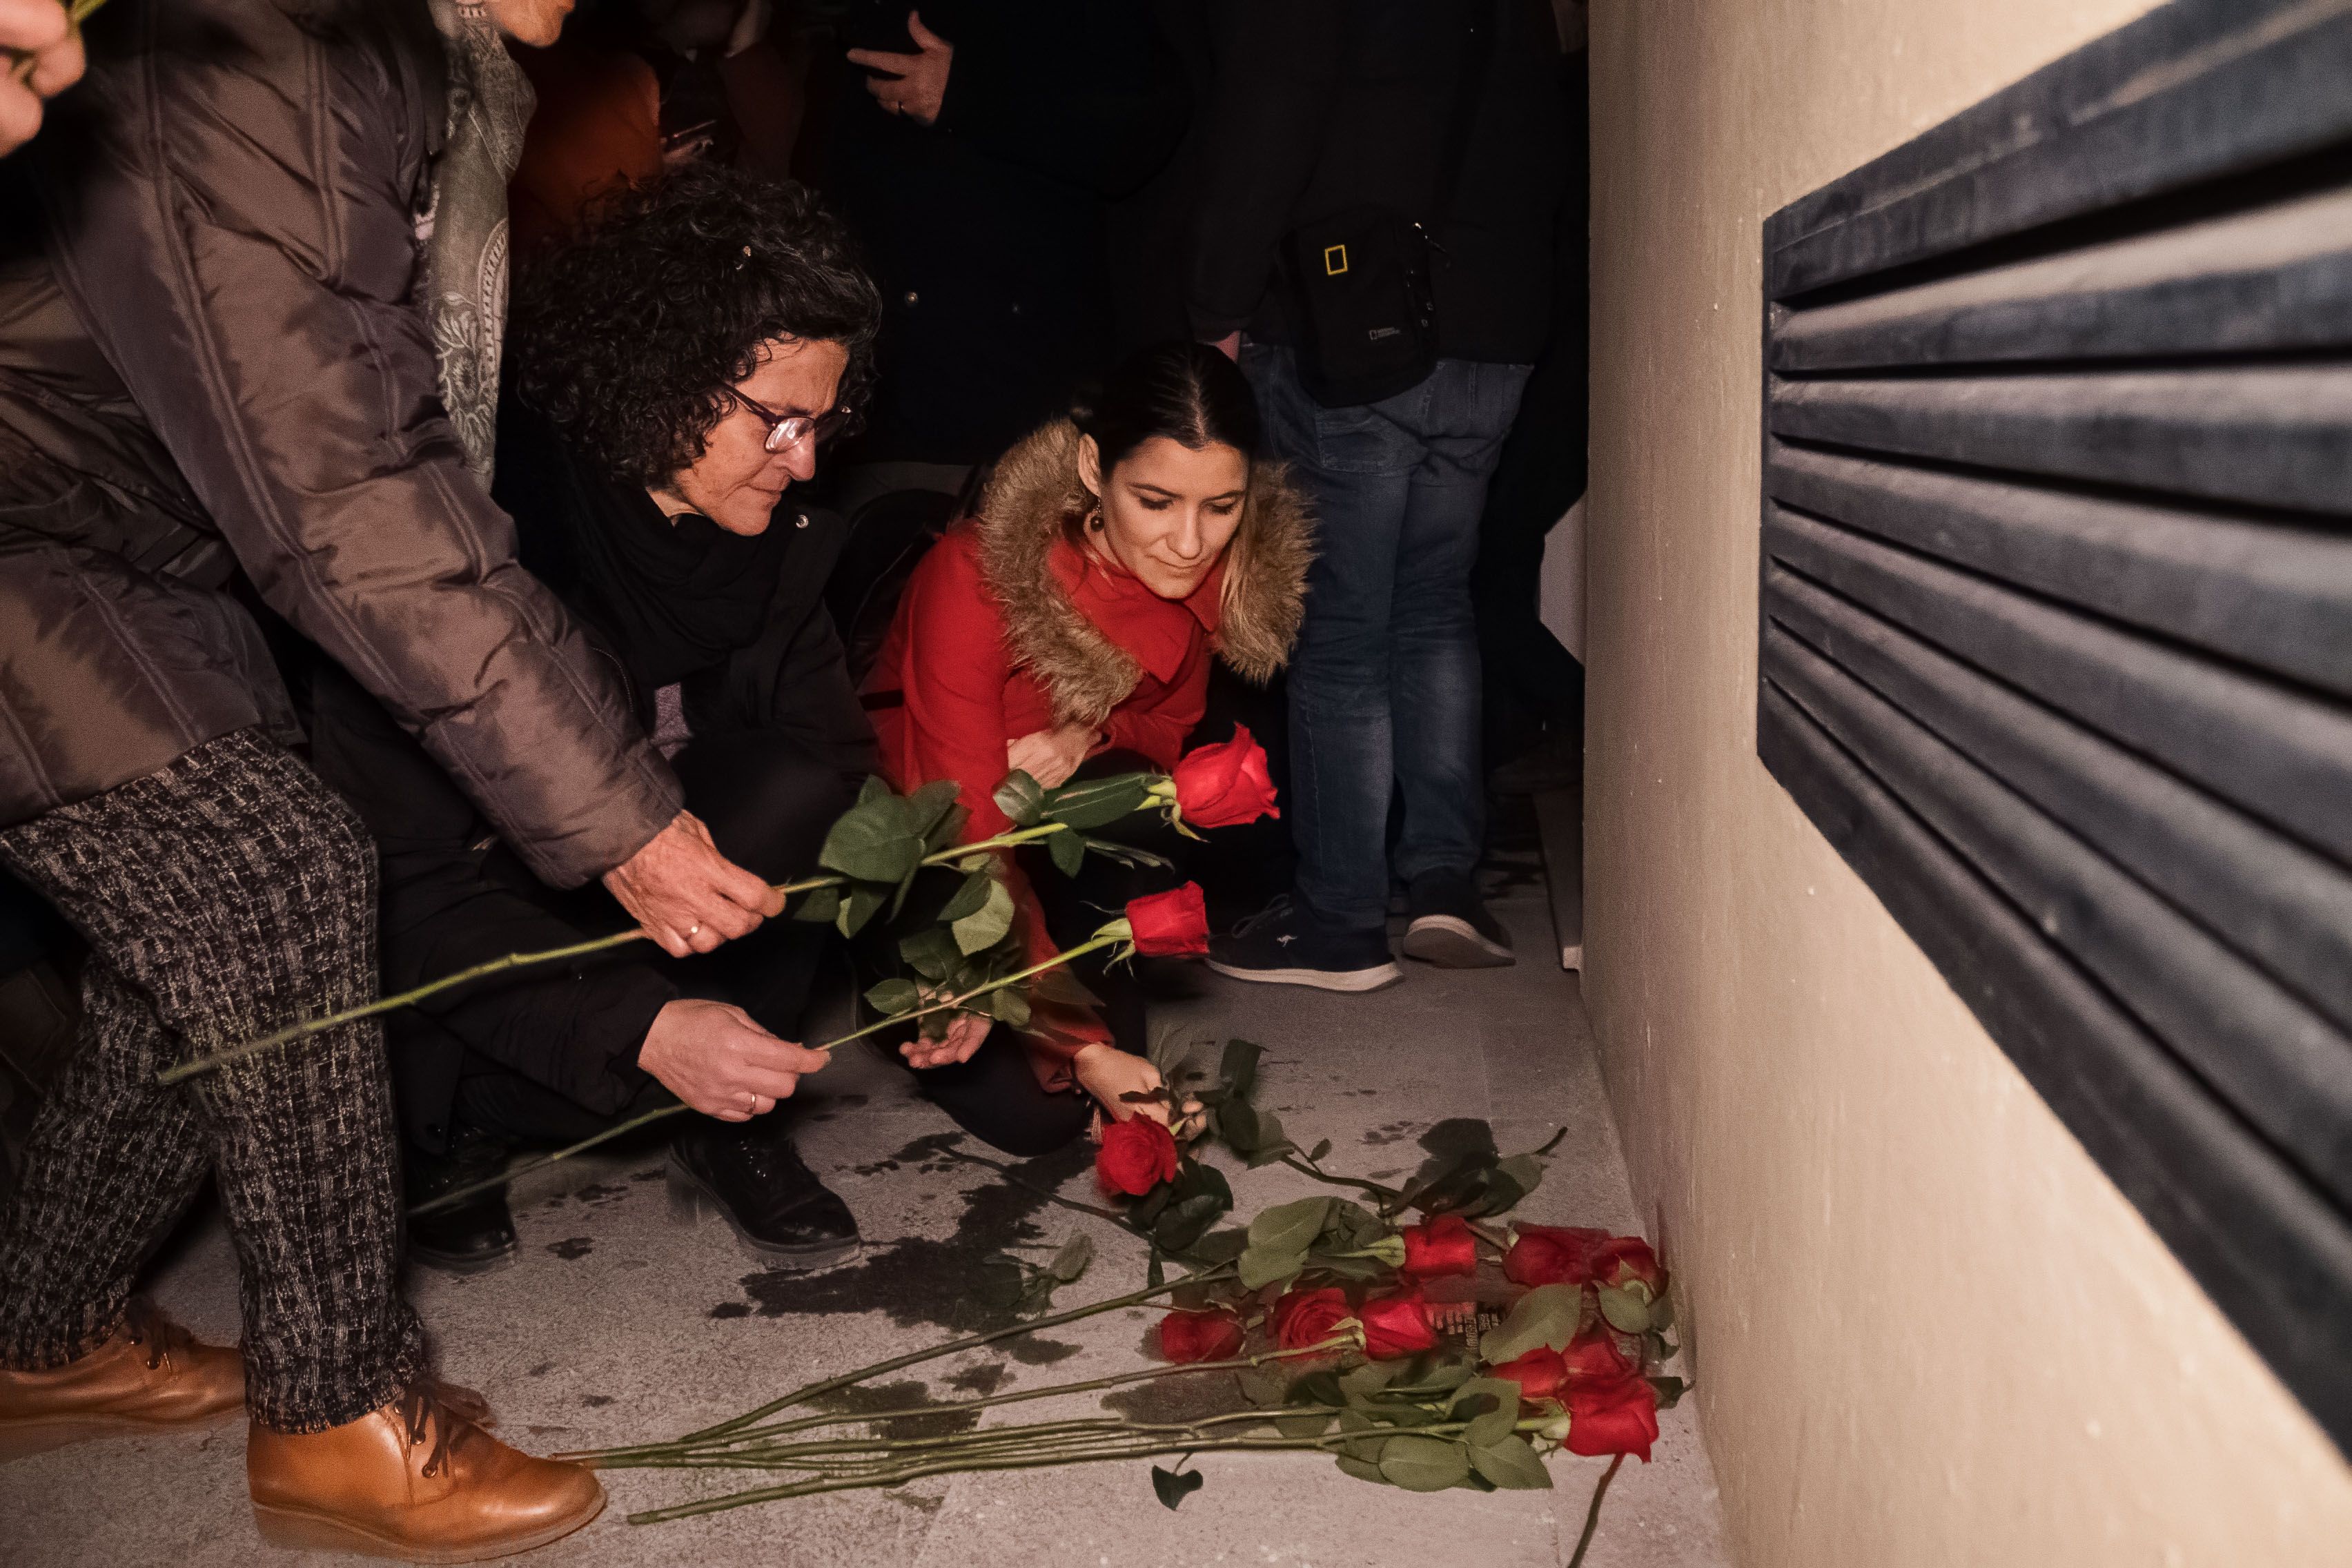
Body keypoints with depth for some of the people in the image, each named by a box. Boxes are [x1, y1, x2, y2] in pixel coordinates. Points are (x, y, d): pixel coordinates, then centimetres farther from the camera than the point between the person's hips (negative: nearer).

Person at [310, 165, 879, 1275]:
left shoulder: (770, 540, -12)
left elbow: (840, 767, -9)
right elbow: (409, 881, -33)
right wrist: (640, 1026, -44)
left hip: (652, 907, 5)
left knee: (792, 789, -24)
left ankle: (725, 1126, -7)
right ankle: (444, 1128, 3)